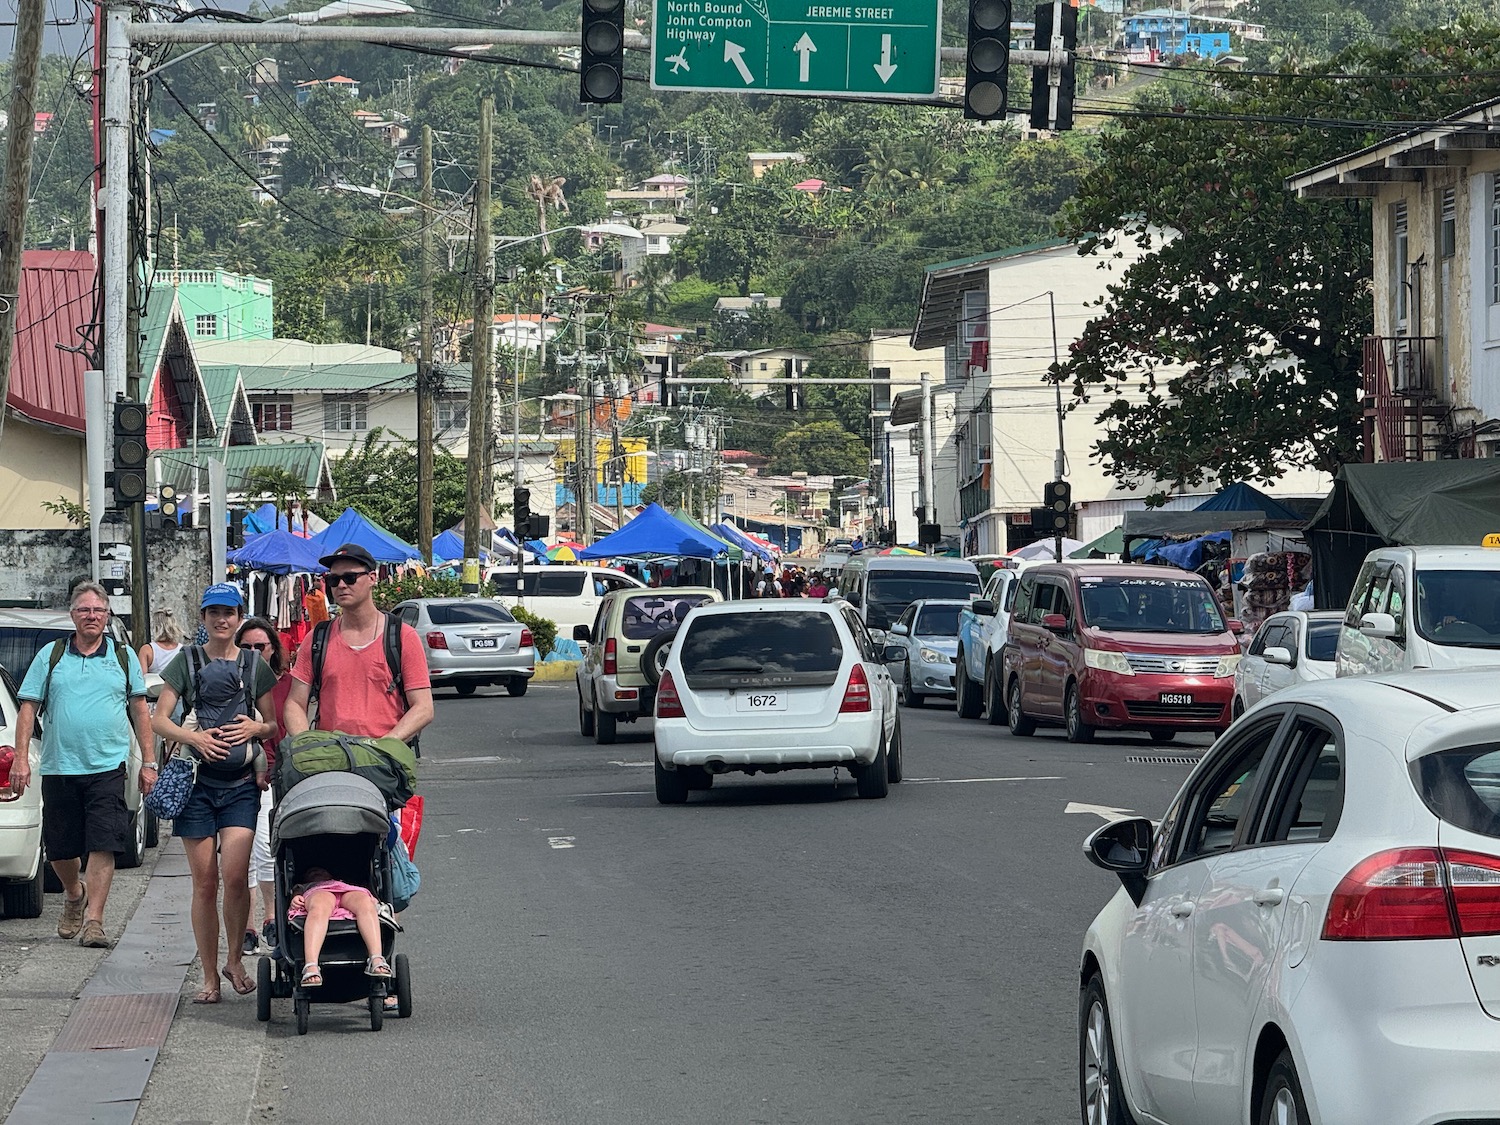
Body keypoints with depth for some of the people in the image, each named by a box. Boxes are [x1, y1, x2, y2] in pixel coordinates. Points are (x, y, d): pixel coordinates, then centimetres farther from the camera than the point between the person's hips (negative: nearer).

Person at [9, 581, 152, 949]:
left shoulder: (124, 657, 8)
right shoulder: (51, 655, 7)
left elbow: (140, 711, 12)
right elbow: (28, 708, 6)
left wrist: (148, 763, 6)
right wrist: (21, 757, -4)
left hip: (108, 768, -1)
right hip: (59, 767, 1)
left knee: (103, 847, -11)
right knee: (60, 849, 10)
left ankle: (93, 920, -9)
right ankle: (74, 895, 39)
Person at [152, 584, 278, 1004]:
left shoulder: (255, 665, 10)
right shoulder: (187, 662, 7)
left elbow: (275, 725, 14)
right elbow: (159, 719, 3)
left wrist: (256, 728, -8)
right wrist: (194, 737, -14)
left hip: (241, 782, 0)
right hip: (197, 780, 0)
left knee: (235, 875, -14)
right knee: (204, 882, 1)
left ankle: (234, 959, 8)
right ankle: (209, 977, 9)